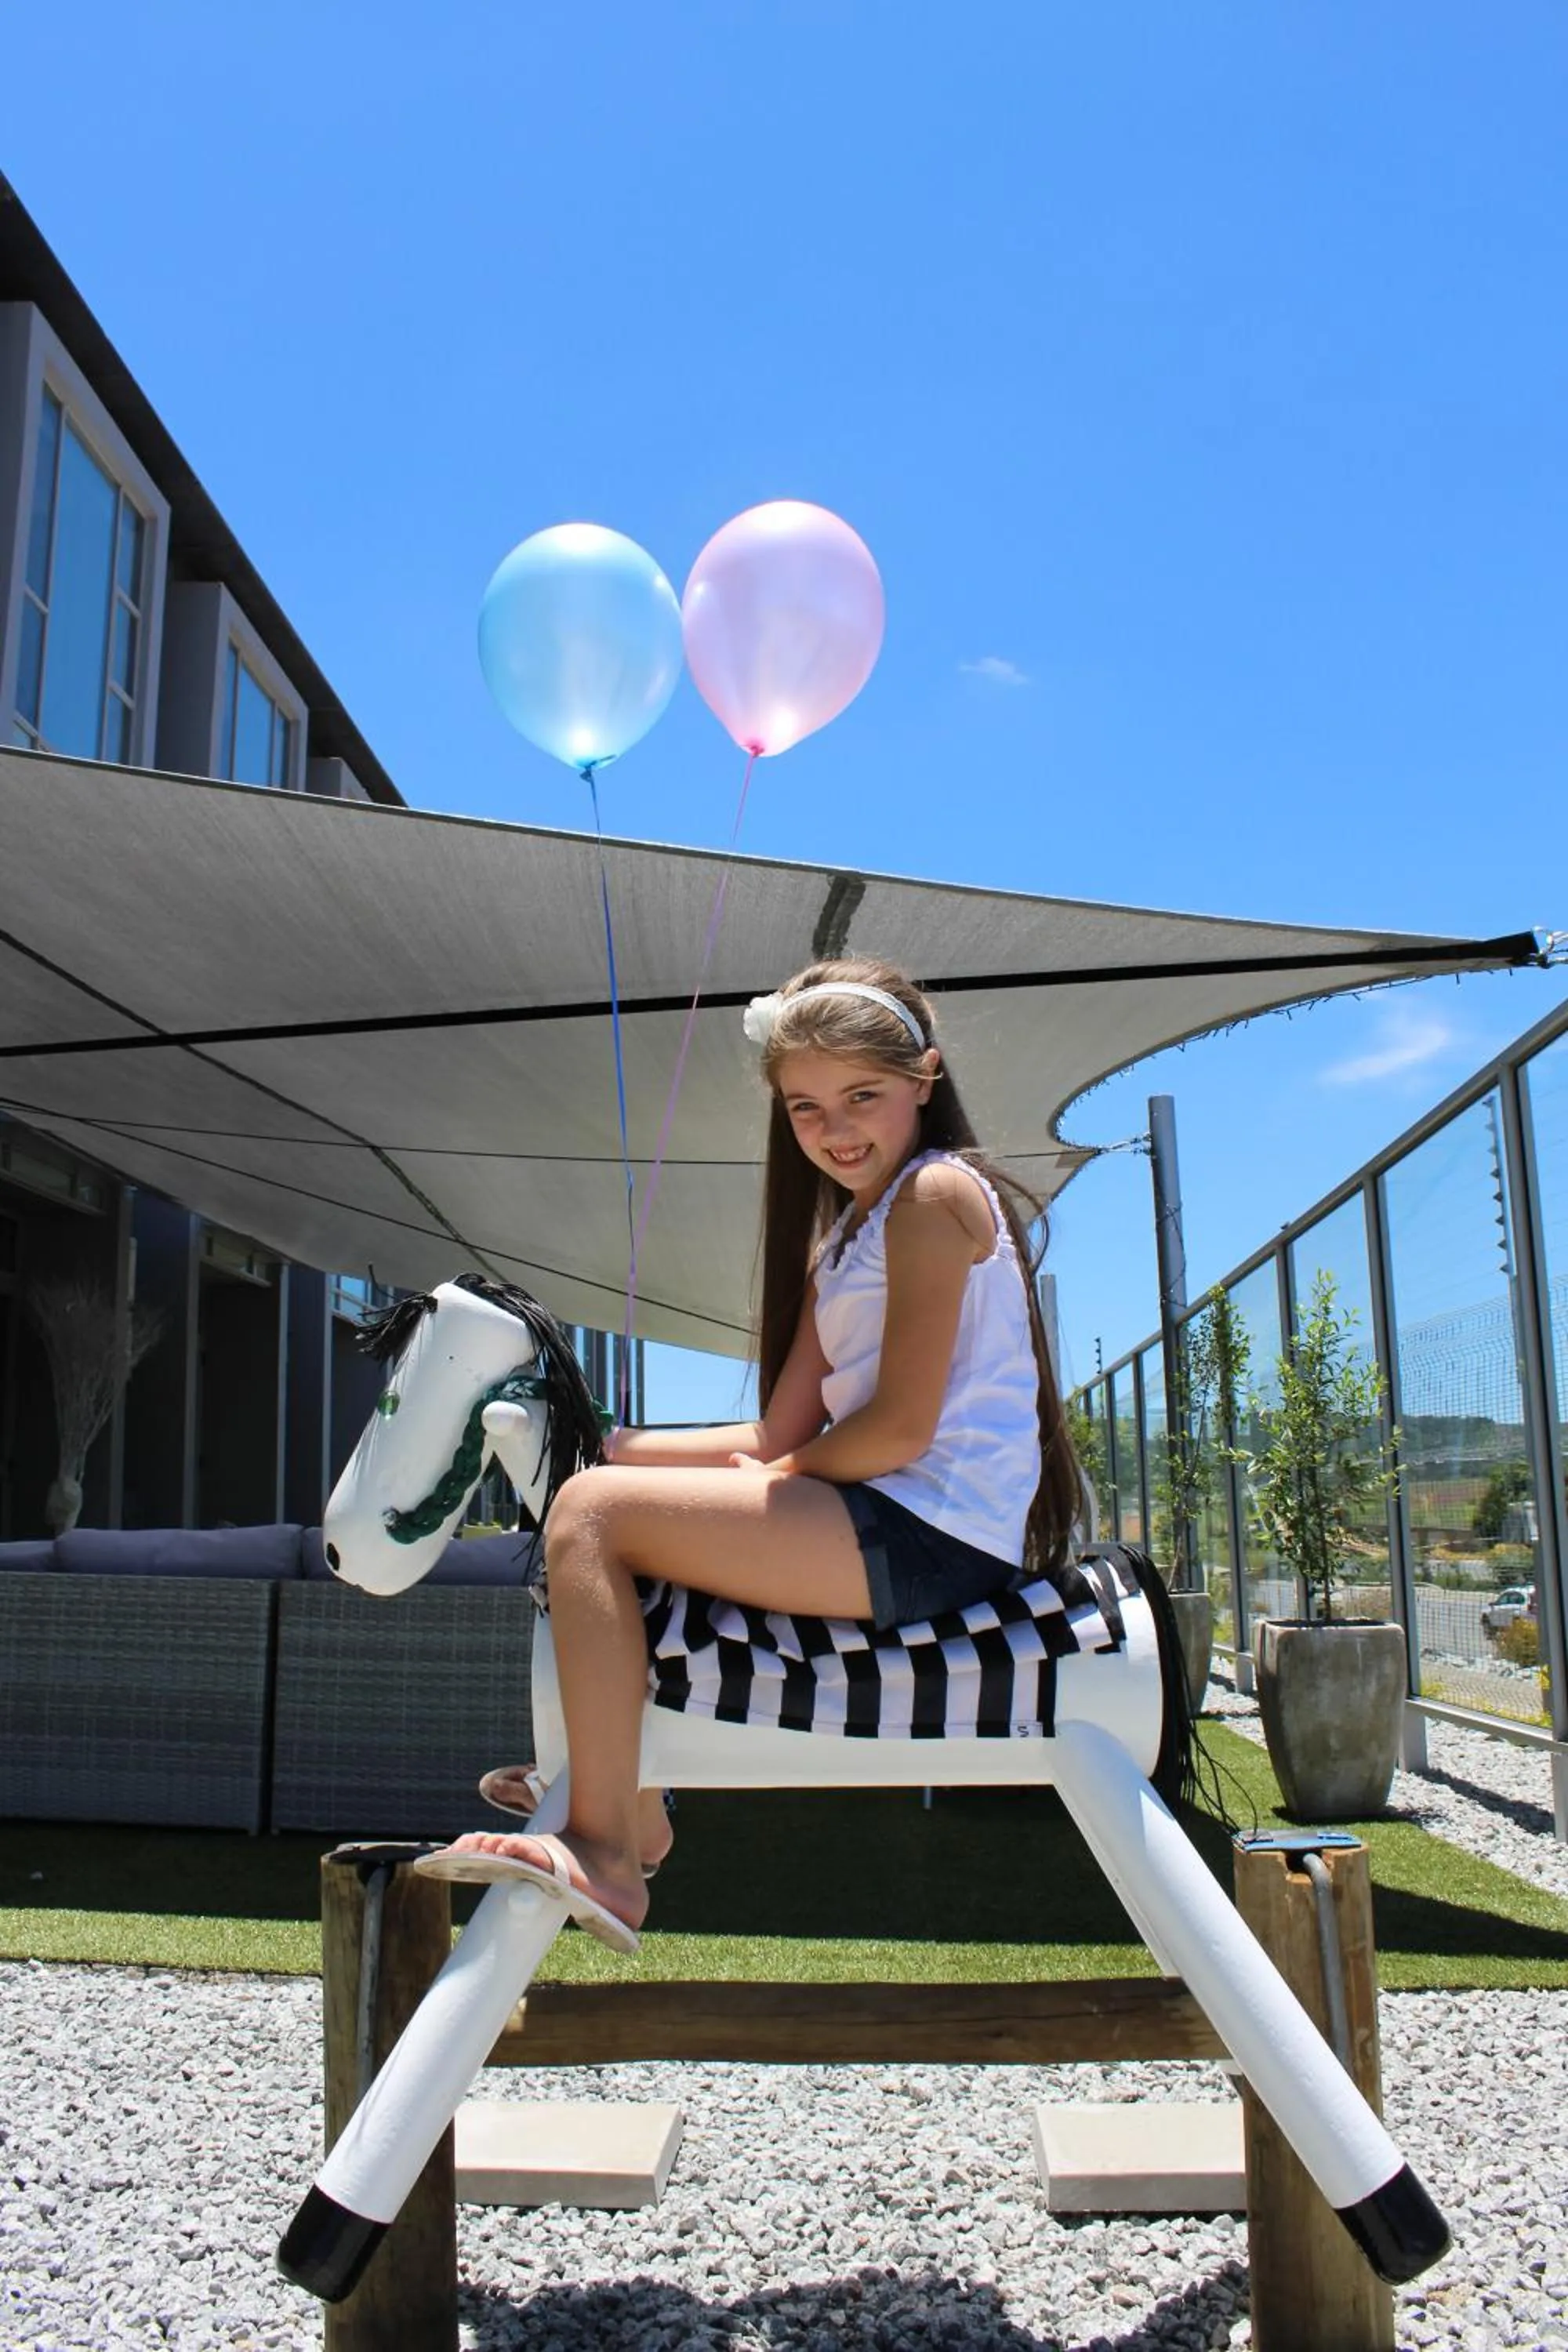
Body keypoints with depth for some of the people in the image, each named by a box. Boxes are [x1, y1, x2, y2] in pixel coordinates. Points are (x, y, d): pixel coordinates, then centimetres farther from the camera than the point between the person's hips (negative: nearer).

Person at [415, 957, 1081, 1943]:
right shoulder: (847, 1232, 19)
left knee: (594, 1513, -16)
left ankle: (604, 1855, -14)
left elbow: (902, 1426, -18)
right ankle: (631, 1801, 29)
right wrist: (620, 1447, 5)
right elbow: (782, 1435, 12)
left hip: (933, 1537, -11)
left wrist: (782, 1477, -3)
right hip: (901, 1529, 11)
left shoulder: (936, 1190, -10)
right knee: (612, 1477, 25)